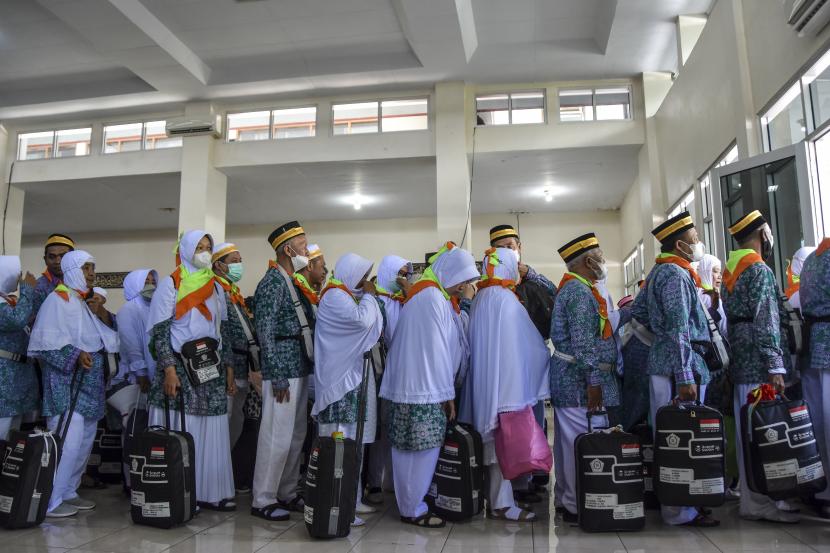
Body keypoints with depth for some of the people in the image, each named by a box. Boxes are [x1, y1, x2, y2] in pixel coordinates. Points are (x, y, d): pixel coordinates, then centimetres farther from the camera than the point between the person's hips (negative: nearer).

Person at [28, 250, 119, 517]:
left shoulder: (88, 301, 16)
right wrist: (75, 355, -25)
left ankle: (68, 492, 21)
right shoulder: (57, 299, -8)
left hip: (88, 381, 9)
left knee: (85, 440, 11)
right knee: (68, 440, -13)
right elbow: (45, 341, -15)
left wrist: (102, 313, -2)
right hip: (67, 381, -8)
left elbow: (109, 334, 15)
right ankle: (50, 501, -4)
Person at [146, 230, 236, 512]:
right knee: (179, 433, -3)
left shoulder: (215, 286, 15)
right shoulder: (171, 284, -1)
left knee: (210, 432, 5)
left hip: (210, 369, 5)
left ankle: (210, 492, 12)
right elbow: (160, 330, -8)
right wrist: (169, 370, -18)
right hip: (180, 368, -5)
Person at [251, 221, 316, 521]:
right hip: (283, 372, -9)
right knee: (278, 437, -3)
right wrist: (277, 378, -18)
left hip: (301, 370, 9)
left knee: (296, 435, 14)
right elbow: (265, 333, -17)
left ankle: (287, 494, 27)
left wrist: (308, 369, 14)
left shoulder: (294, 283, 15)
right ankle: (263, 501, 11)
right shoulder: (272, 282, -12)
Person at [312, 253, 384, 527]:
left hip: (354, 377, 10)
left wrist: (367, 296, 10)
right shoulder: (335, 296, -12)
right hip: (340, 379, -10)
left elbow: (368, 330, 18)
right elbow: (363, 321, -24)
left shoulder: (348, 296, 17)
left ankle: (351, 498, 23)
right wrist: (369, 295, -8)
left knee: (352, 441, 13)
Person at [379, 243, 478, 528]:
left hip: (409, 387, 10)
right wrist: (448, 393, -12)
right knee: (425, 448, -3)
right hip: (425, 389, -10)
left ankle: (410, 504, 22)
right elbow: (436, 350, -16)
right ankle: (414, 510, 8)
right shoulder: (433, 296, -14)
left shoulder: (427, 293, 18)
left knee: (408, 449, 14)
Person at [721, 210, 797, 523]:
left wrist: (734, 359, 18)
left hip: (739, 363, 9)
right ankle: (760, 503, -1)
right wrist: (775, 367, -17)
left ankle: (749, 497, 19)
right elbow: (766, 322, -17)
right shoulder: (759, 269, -10)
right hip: (758, 365, -9)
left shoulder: (730, 270, 16)